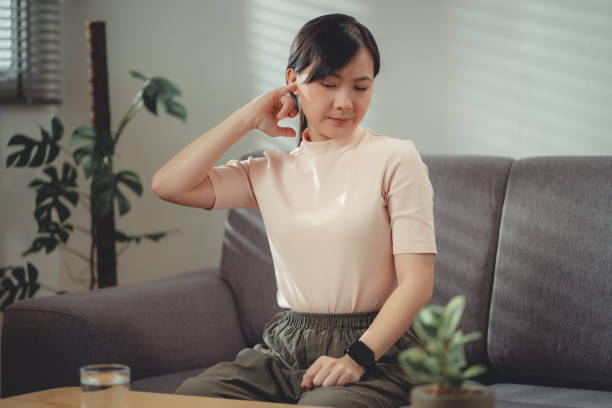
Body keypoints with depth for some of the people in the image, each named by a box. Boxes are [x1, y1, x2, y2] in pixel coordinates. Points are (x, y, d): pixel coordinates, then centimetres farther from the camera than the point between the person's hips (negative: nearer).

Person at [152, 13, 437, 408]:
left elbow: (416, 282, -7)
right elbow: (169, 184, 0)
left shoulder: (394, 159, 0)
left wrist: (357, 357, -21)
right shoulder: (271, 171, 13)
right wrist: (249, 117, 4)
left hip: (374, 349, -4)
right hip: (285, 347, 5)